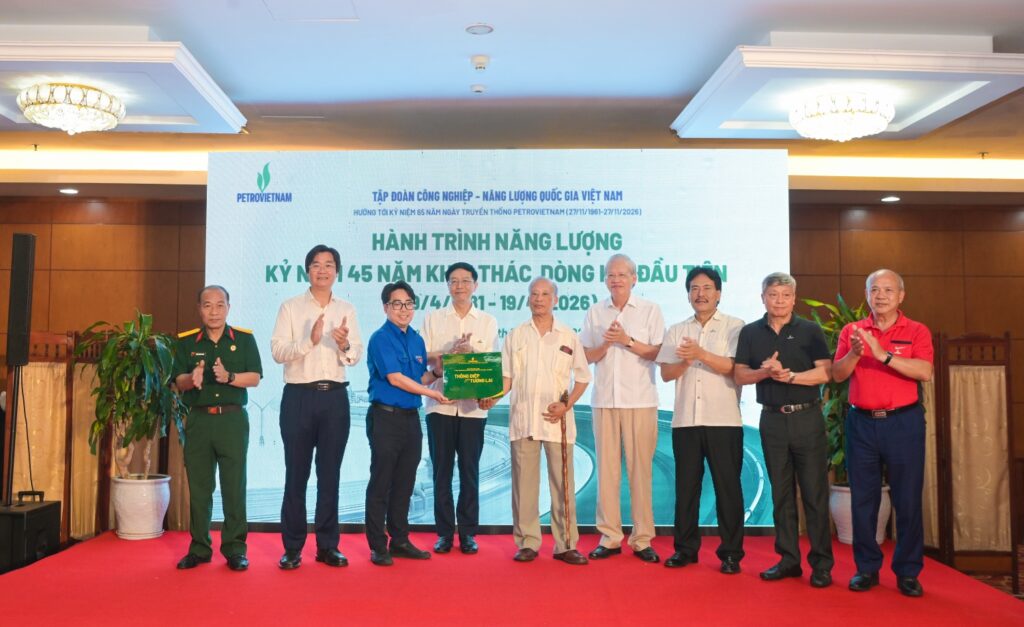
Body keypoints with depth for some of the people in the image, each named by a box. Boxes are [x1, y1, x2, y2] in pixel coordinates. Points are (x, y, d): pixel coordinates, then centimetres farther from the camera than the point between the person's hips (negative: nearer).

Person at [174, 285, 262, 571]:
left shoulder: (244, 339, 4)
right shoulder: (187, 342, 8)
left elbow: (255, 377, -2)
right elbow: (179, 381, 4)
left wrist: (229, 377, -20)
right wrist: (192, 379, -18)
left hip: (233, 419, -2)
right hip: (198, 419, 2)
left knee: (234, 486, 1)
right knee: (198, 487, 7)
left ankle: (235, 548, 10)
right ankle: (199, 548, 18)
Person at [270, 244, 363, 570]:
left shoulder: (347, 310, 10)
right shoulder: (290, 307, 3)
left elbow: (355, 357, 4)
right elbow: (277, 351, -7)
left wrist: (345, 345, -18)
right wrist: (309, 340, -22)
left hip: (335, 397, 2)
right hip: (299, 396, -2)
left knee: (330, 474, 8)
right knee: (296, 473, 4)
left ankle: (327, 546, 17)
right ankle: (292, 548, 14)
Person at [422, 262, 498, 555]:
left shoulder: (488, 322, 9)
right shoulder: (433, 318, 9)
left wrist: (470, 353, -17)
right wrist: (450, 351, -16)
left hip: (473, 406, 0)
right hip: (440, 404, 0)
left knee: (470, 471, 4)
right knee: (442, 470, 5)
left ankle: (468, 533, 15)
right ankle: (444, 532, 15)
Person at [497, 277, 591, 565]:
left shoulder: (569, 336, 7)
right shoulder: (515, 336, 9)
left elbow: (582, 377, 9)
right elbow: (506, 377, 8)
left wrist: (567, 405, -5)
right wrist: (492, 397, -10)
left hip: (557, 420, -1)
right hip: (523, 419, 1)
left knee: (562, 483, 1)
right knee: (524, 482, 3)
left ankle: (565, 544, 9)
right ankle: (527, 543, 12)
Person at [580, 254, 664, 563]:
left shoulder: (650, 310, 3)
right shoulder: (595, 312, 10)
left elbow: (658, 353, -2)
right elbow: (588, 356, 9)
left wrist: (627, 341, -12)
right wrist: (605, 343, -9)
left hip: (640, 400, -2)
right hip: (604, 400, 2)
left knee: (640, 469, 0)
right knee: (607, 468, 5)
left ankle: (642, 539, 9)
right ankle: (609, 537, 13)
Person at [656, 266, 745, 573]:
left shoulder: (735, 327, 2)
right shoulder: (676, 331, 13)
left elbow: (735, 368, -11)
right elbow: (666, 373, 6)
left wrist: (701, 354, -21)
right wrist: (685, 360, -13)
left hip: (724, 421, -3)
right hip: (685, 420, 3)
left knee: (728, 487, 2)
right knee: (686, 486, 9)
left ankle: (731, 552, 13)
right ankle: (685, 548, 19)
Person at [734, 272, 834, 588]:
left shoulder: (810, 331, 1)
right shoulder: (750, 332, 7)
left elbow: (825, 372, -8)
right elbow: (740, 375, 3)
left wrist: (788, 375, -17)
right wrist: (764, 371, -15)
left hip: (807, 417, -2)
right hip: (772, 418, 2)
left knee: (815, 493, 0)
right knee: (781, 493, 9)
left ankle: (822, 563, 10)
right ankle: (788, 559, 18)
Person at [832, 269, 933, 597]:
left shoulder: (917, 332, 1)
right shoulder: (851, 331, 7)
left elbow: (925, 372, -15)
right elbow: (838, 374, -2)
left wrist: (884, 355, -24)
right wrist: (854, 353, -21)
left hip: (903, 422, -1)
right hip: (861, 422, 2)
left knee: (908, 499, 4)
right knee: (863, 499, 7)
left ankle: (908, 572, 18)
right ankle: (866, 568, 19)